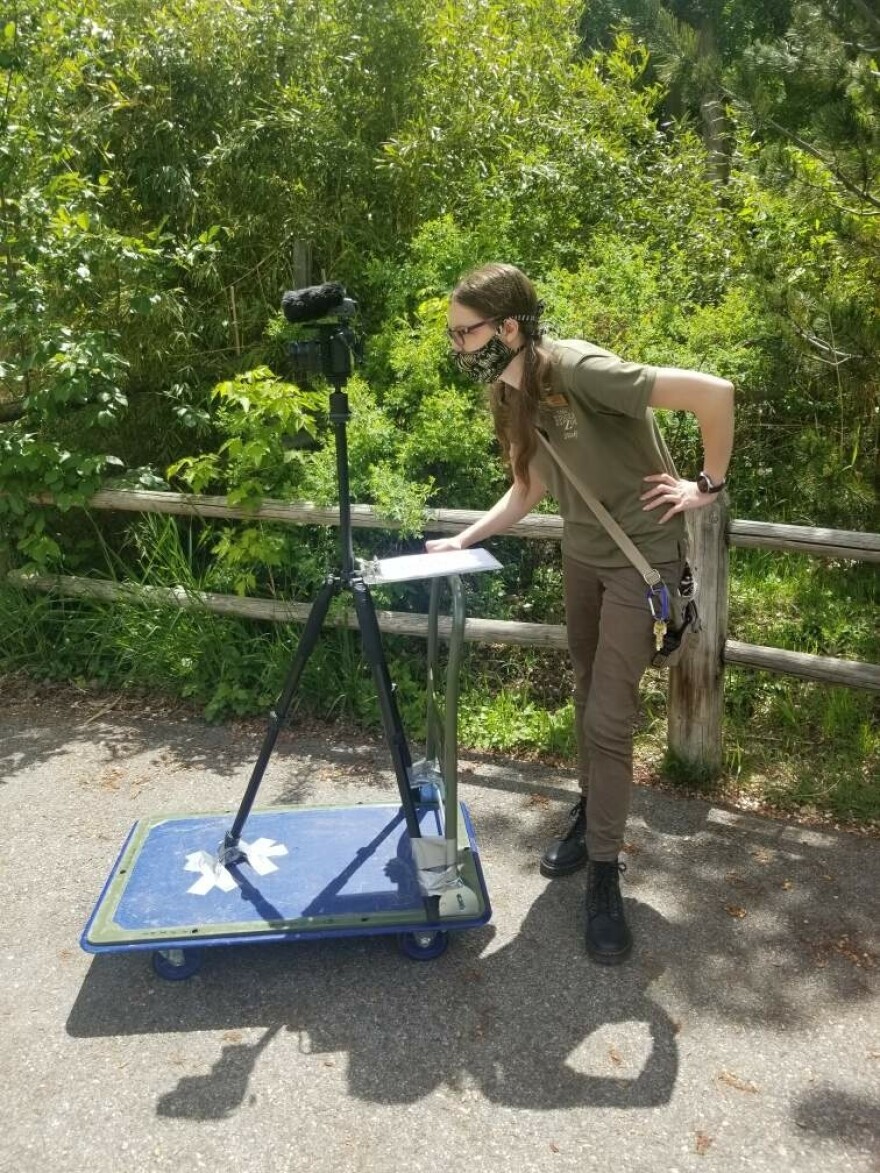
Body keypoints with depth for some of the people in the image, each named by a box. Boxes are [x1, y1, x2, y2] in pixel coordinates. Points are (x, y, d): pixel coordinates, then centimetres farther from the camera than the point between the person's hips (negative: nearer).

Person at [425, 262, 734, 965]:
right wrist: (464, 540, 0)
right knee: (588, 693, 19)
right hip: (581, 550, 8)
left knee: (609, 716, -6)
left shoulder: (581, 370, -27)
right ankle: (590, 817, 40)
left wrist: (709, 487, -18)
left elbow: (715, 393, -30)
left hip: (642, 552, -7)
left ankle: (604, 876, 10)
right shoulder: (510, 393, -2)